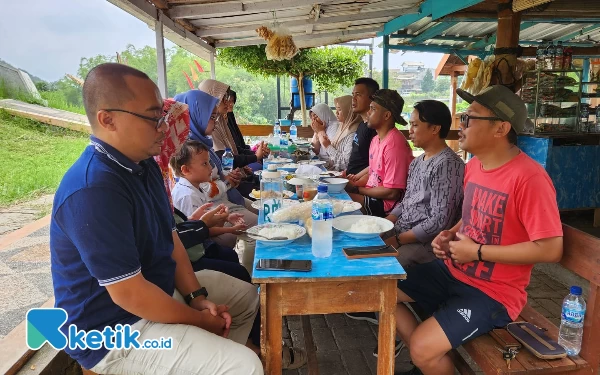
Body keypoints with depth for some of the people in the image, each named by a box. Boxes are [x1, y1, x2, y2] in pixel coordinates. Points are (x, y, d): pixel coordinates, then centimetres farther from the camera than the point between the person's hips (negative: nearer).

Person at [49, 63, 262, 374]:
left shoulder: (144, 164, 1)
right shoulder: (93, 190, -30)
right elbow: (129, 294, -28)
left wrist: (197, 297, -4)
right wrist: (201, 320, -14)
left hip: (160, 286, 9)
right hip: (115, 330, -9)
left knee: (246, 297, 20)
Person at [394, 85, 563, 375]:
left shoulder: (529, 177, -23)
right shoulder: (474, 165, 4)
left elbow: (551, 249, -24)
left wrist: (477, 252, -20)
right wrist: (450, 235, -1)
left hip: (493, 293, -8)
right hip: (452, 271, 9)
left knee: (423, 348, -22)